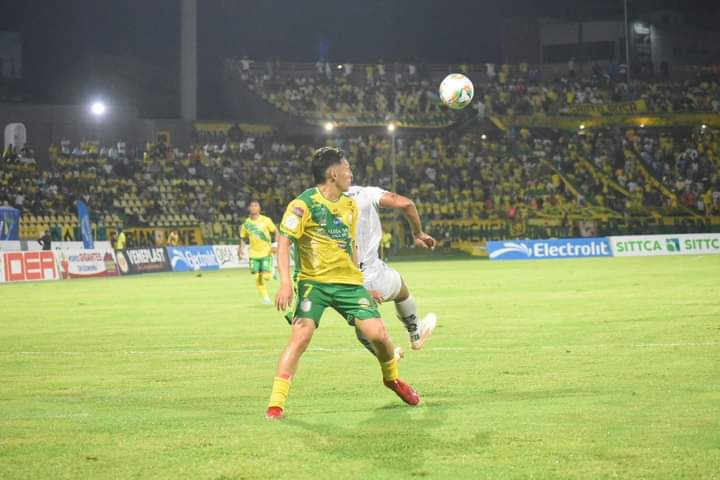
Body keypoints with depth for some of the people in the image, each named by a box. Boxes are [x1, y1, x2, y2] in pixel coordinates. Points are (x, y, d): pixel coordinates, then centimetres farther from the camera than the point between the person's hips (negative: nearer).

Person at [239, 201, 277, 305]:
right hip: (254, 253, 2)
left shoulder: (266, 220, -6)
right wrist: (241, 249, -2)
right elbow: (243, 238, 13)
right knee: (257, 277, -4)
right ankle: (265, 297, 11)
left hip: (266, 252, -2)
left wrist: (275, 246, -12)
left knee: (266, 276, -12)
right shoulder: (246, 223, 2)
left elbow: (275, 233, 0)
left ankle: (272, 271, 23)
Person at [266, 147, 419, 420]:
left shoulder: (350, 206, 11)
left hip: (349, 281, 5)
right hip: (313, 282, -5)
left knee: (378, 333, -7)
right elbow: (283, 241, -17)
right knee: (300, 337, -22)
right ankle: (276, 403, -15)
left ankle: (392, 379, 24)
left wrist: (359, 281, 24)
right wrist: (286, 282, -29)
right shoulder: (304, 204, -11)